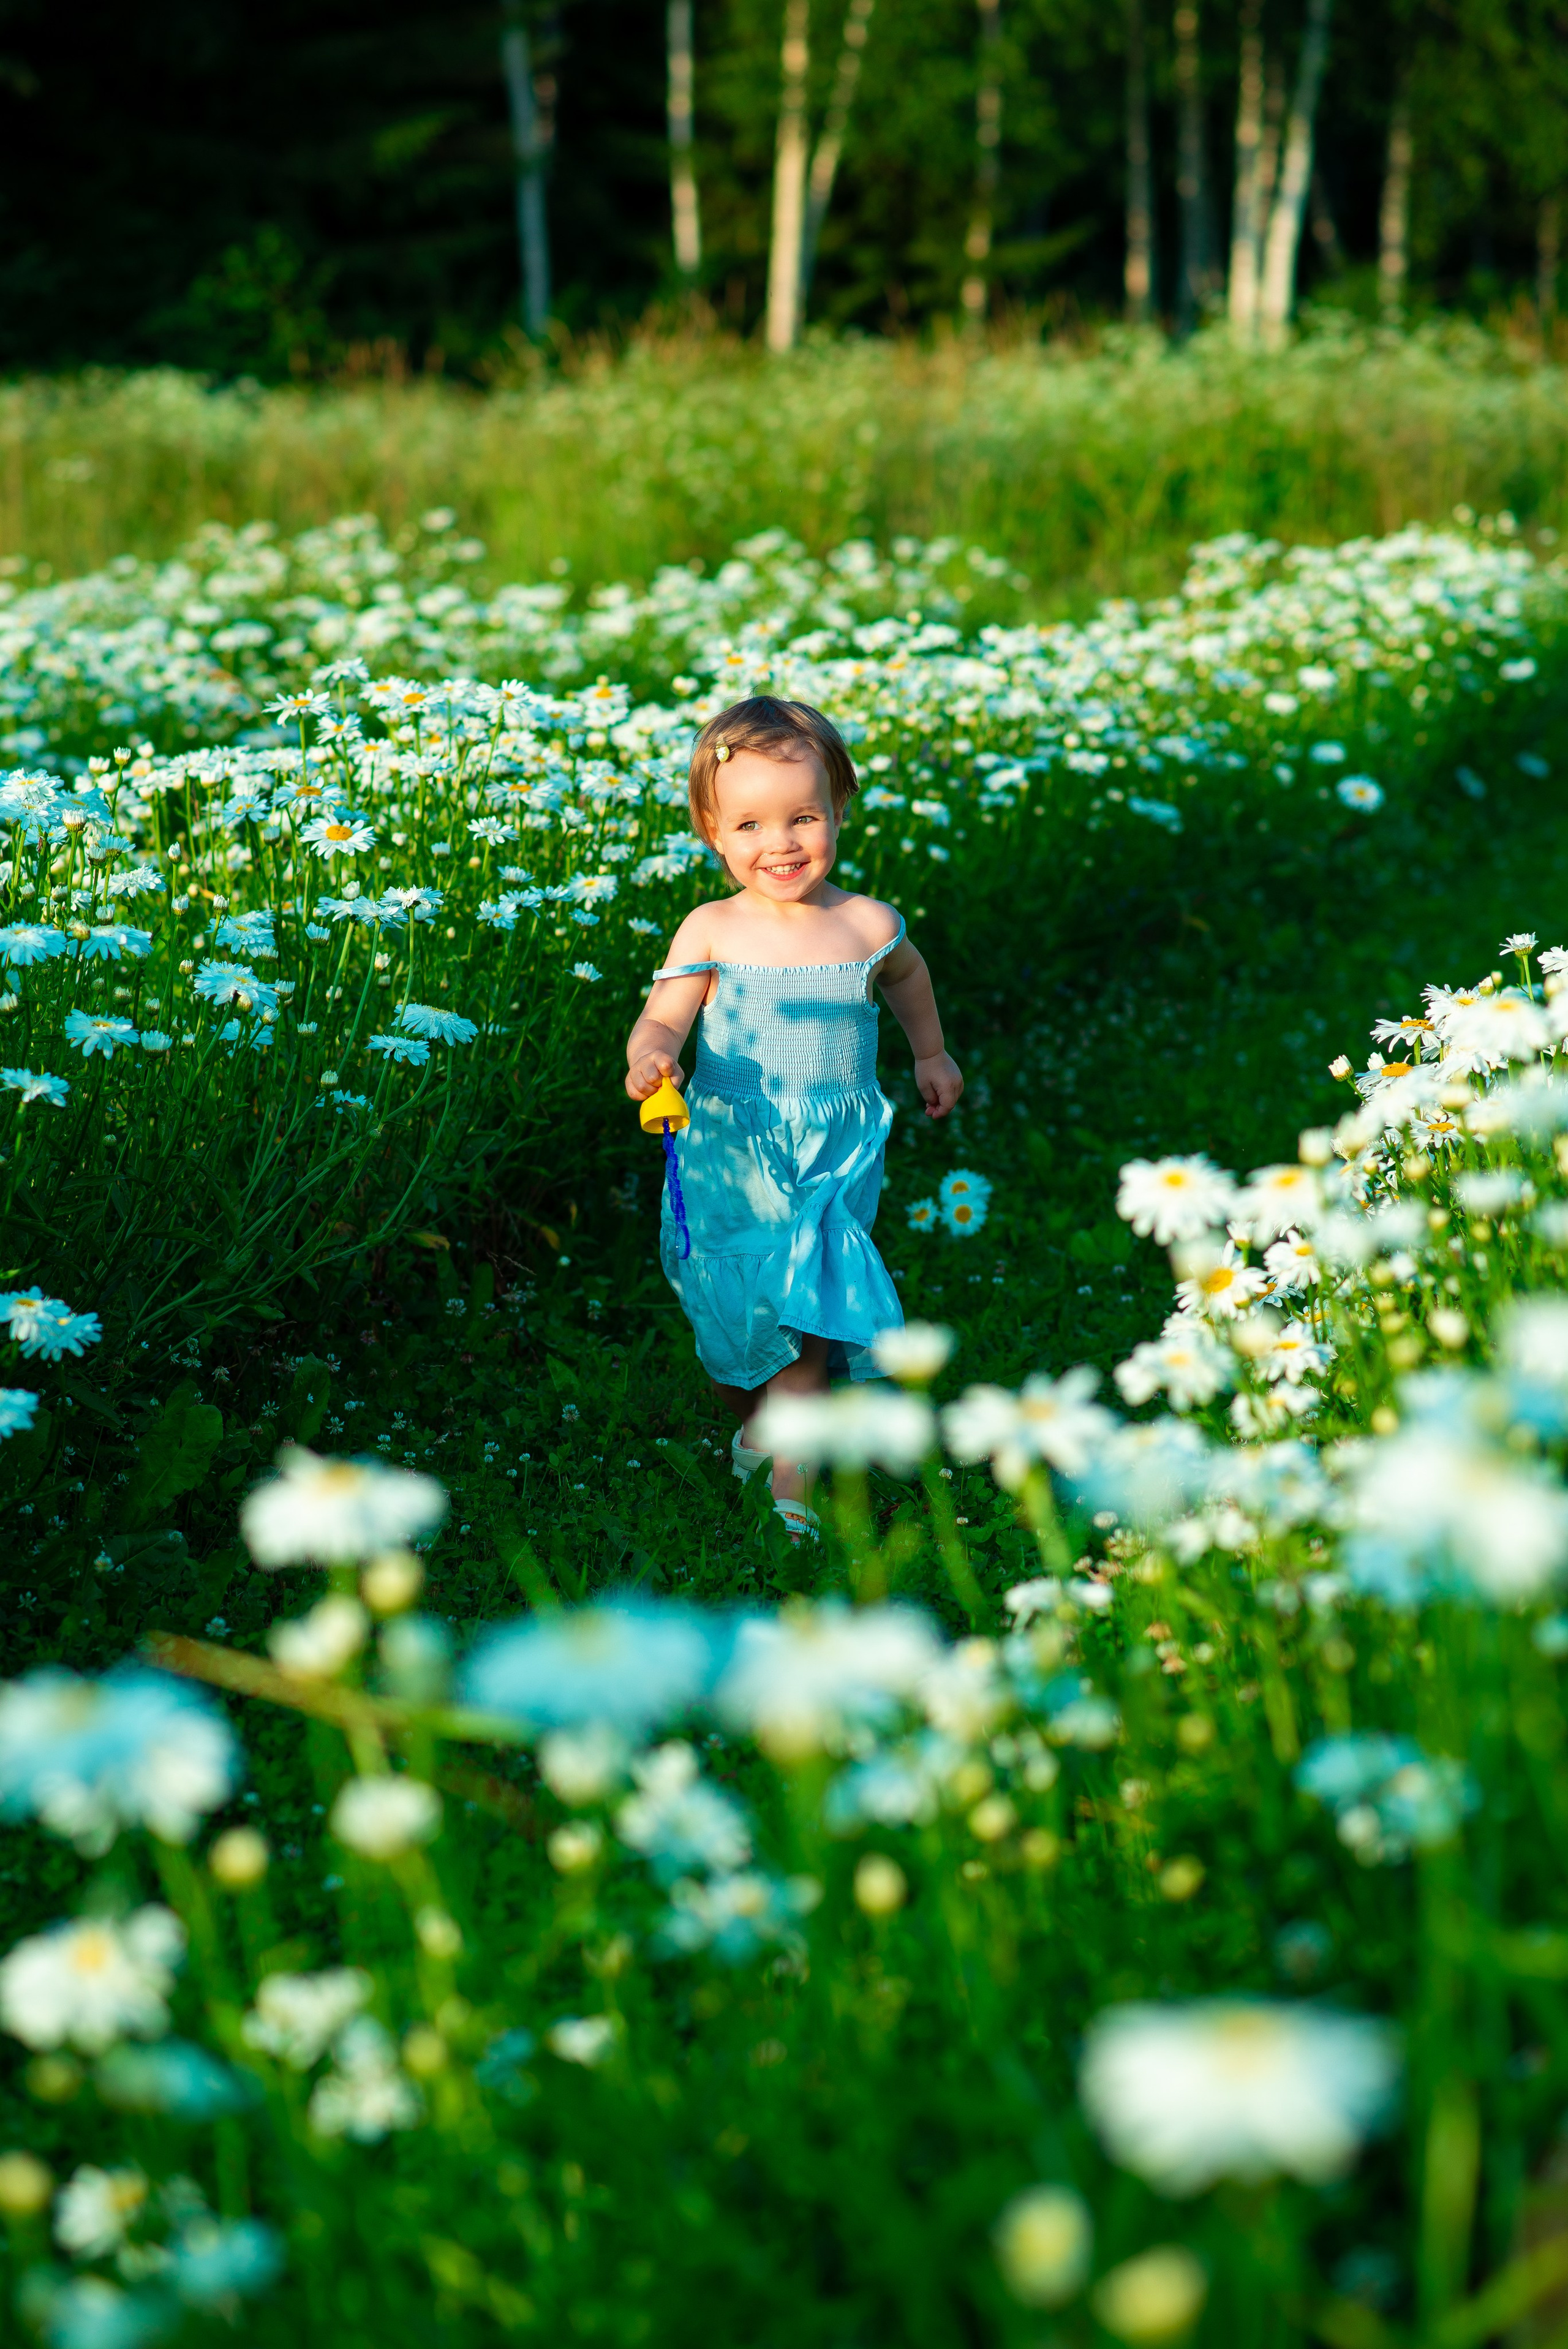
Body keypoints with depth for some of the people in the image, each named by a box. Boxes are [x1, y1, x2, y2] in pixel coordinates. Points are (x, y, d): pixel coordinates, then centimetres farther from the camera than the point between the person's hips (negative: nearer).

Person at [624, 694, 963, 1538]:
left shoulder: (867, 925, -5)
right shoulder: (711, 932, -11)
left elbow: (905, 974, 18)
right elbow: (662, 1019, -16)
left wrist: (930, 1054, 32)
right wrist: (649, 1056, -40)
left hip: (833, 1168, 0)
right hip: (729, 1165, 0)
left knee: (807, 1319, -8)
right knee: (734, 1317, 13)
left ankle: (788, 1480, 1)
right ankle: (749, 1426, 41)